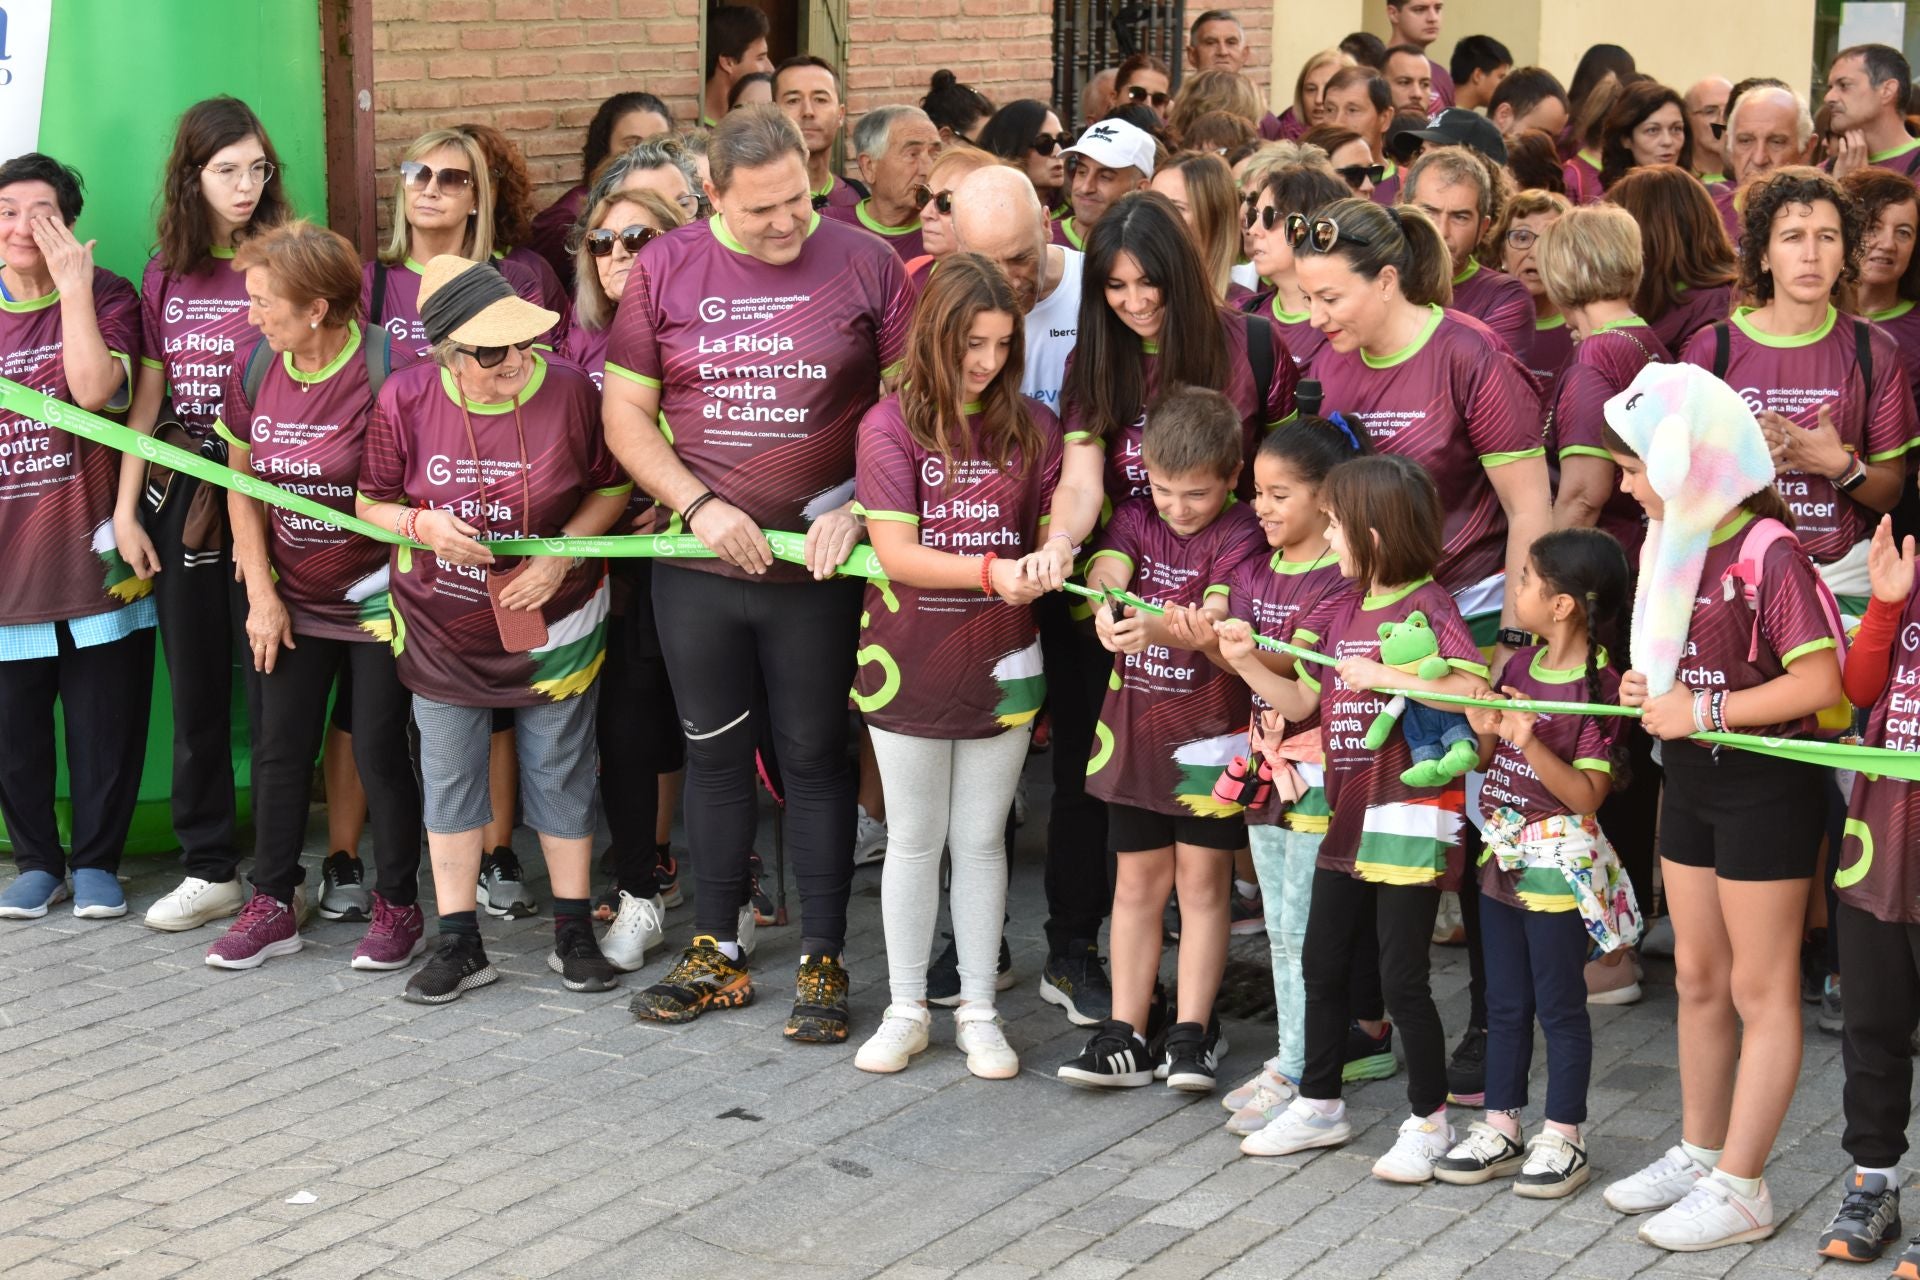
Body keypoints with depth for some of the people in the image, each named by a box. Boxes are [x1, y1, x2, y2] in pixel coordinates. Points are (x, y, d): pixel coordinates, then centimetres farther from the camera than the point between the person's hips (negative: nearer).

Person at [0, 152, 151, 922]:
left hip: (93, 548, -2)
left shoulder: (106, 297, -1)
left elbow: (95, 388, -19)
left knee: (107, 721, 4)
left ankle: (97, 860, 20)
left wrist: (73, 286, -18)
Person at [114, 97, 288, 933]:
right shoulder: (165, 276, 10)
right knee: (195, 690, 9)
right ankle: (210, 870, 19)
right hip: (183, 500, 5)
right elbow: (146, 399, 11)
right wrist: (125, 509, 6)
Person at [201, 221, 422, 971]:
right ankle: (272, 906, 19)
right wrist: (261, 591, 2)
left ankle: (399, 907, 16)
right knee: (280, 748, 8)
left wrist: (404, 593, -16)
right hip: (292, 599, 5)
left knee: (380, 752, 1)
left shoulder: (386, 369, -20)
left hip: (379, 601, -5)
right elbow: (242, 483, 7)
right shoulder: (253, 366, -2)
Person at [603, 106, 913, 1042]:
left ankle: (823, 962, 17)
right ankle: (716, 953, 26)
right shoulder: (665, 270, 0)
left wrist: (856, 510, -14)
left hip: (816, 568, -2)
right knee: (713, 751, 13)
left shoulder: (865, 266, -5)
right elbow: (625, 413, 3)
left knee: (814, 756, 6)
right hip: (697, 565, 2)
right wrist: (701, 506, -9)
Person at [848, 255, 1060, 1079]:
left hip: (999, 663, 2)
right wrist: (991, 570, -27)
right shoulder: (891, 424, -9)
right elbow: (895, 550, -15)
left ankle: (978, 1010, 21)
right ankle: (905, 1008, 23)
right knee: (913, 839, 11)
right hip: (910, 661, -2)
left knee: (982, 839, 11)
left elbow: (1053, 530, 5)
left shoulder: (1031, 427, 0)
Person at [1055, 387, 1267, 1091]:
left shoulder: (1241, 534, -11)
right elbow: (1107, 569, -17)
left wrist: (1160, 628, -47)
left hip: (1210, 729, -4)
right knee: (1138, 880, 9)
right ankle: (1126, 1033, 13)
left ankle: (1192, 1033, 11)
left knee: (1202, 880, 4)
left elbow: (1215, 618, -26)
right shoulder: (1135, 517, 2)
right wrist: (1105, 609, -42)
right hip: (1133, 723, 4)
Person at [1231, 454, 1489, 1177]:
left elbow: (1473, 689, -27)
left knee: (1402, 977, -2)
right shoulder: (1338, 611, 11)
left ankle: (1429, 1121, 13)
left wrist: (1384, 676, -27)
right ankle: (1318, 1105, 29)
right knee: (1322, 963, 15)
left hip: (1409, 818, -8)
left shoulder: (1428, 606, -12)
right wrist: (1246, 662, 1)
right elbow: (1301, 703, 15)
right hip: (1347, 816, 8)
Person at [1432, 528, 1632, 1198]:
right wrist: (1485, 732, -7)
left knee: (1559, 1004, 3)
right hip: (1503, 856, 7)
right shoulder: (1519, 667, 6)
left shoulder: (1599, 687, -16)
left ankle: (1563, 1139, 13)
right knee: (1504, 1000, 14)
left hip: (1558, 861, -7)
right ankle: (1500, 1128, 23)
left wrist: (1531, 742, -28)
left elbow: (1586, 795, -18)